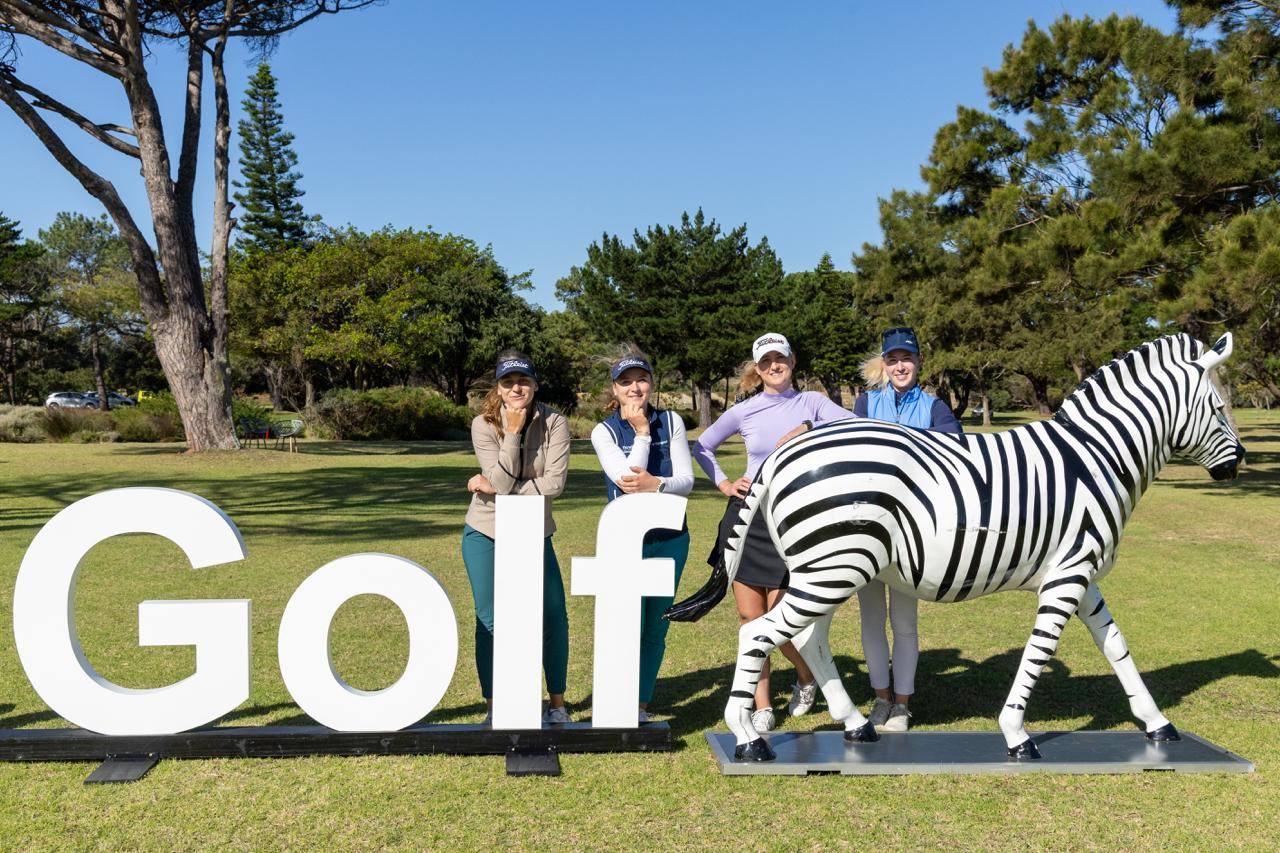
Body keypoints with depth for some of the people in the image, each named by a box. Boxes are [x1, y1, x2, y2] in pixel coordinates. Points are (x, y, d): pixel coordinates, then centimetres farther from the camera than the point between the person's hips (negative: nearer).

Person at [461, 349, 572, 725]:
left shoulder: (554, 423, -11)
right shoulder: (484, 424, -12)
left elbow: (554, 483, -19)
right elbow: (501, 481, -20)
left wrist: (494, 488, -19)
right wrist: (512, 432, -26)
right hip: (485, 533, 0)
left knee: (553, 618, 0)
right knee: (489, 622, 3)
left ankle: (557, 705, 16)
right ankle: (493, 710, 16)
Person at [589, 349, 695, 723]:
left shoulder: (671, 422, 2)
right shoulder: (604, 431, -3)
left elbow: (686, 481, -4)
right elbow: (627, 480, -15)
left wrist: (656, 484, -23)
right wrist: (641, 433, -14)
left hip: (670, 538, 3)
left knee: (655, 629, 9)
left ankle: (642, 704, 23)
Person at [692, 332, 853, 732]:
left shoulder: (810, 403, 2)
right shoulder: (744, 411, 5)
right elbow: (702, 446, 17)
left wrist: (810, 431, -21)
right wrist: (723, 484, 6)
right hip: (747, 516, 2)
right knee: (749, 617, 3)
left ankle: (806, 677, 30)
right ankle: (762, 707, 17)